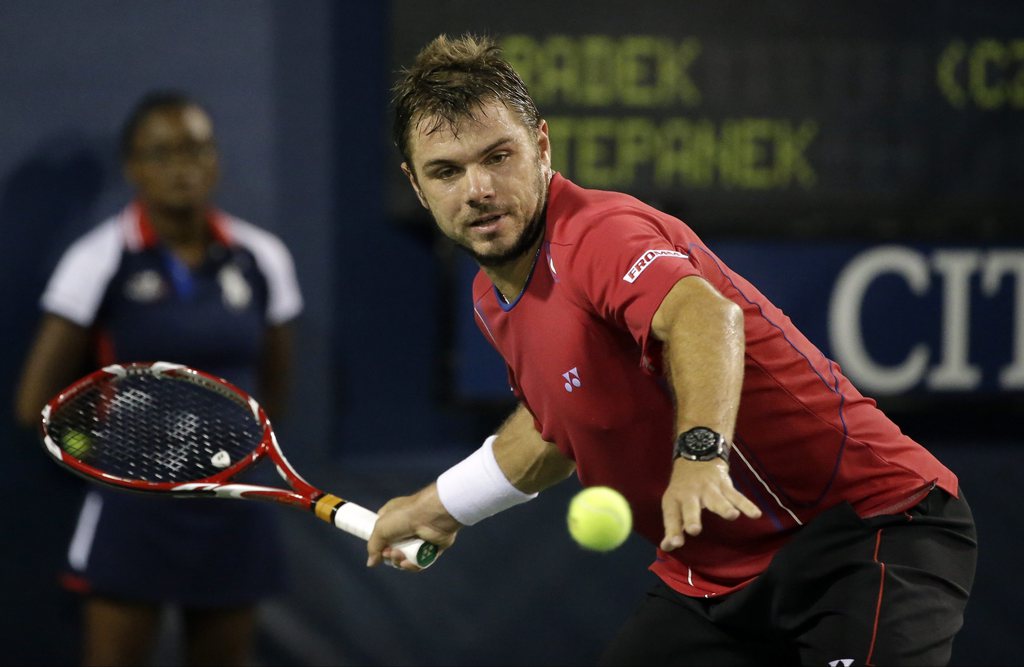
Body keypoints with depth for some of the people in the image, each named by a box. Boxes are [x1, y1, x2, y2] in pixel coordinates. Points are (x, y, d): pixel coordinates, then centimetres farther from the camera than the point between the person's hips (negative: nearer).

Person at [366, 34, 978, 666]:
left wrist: (700, 452, -59)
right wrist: (439, 505, 41)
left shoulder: (602, 233, -19)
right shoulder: (495, 300, 11)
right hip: (711, 581, 9)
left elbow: (707, 315, -41)